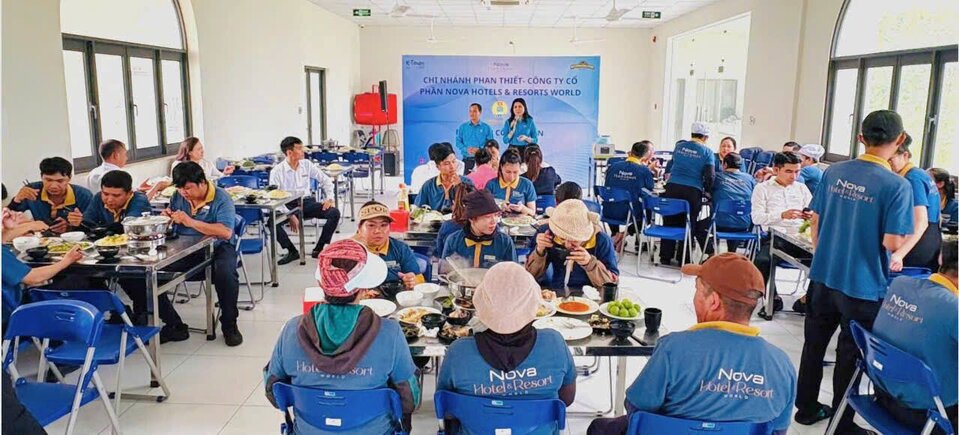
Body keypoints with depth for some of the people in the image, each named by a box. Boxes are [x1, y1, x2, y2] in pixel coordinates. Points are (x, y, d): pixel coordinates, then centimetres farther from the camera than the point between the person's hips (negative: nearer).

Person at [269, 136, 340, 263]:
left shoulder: (307, 164, 4)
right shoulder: (277, 171, -7)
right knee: (271, 220, -32)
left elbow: (325, 180, 13)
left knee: (334, 213, -20)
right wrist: (290, 215, -23)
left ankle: (318, 249, -10)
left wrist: (329, 198, -2)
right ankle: (292, 251, -11)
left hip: (307, 202, 3)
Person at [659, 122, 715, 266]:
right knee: (689, 224, 9)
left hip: (672, 187, 2)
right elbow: (709, 177, -4)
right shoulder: (707, 152, 2)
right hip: (693, 191, -2)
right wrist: (707, 190, 12)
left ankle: (665, 257, 14)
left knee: (669, 222, 9)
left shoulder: (679, 146, 12)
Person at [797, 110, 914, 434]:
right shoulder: (897, 185, -17)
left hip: (823, 276, 4)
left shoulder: (833, 172, -2)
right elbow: (892, 243, -19)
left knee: (814, 345, 19)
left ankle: (806, 408, 33)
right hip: (863, 285, -4)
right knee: (849, 355, 10)